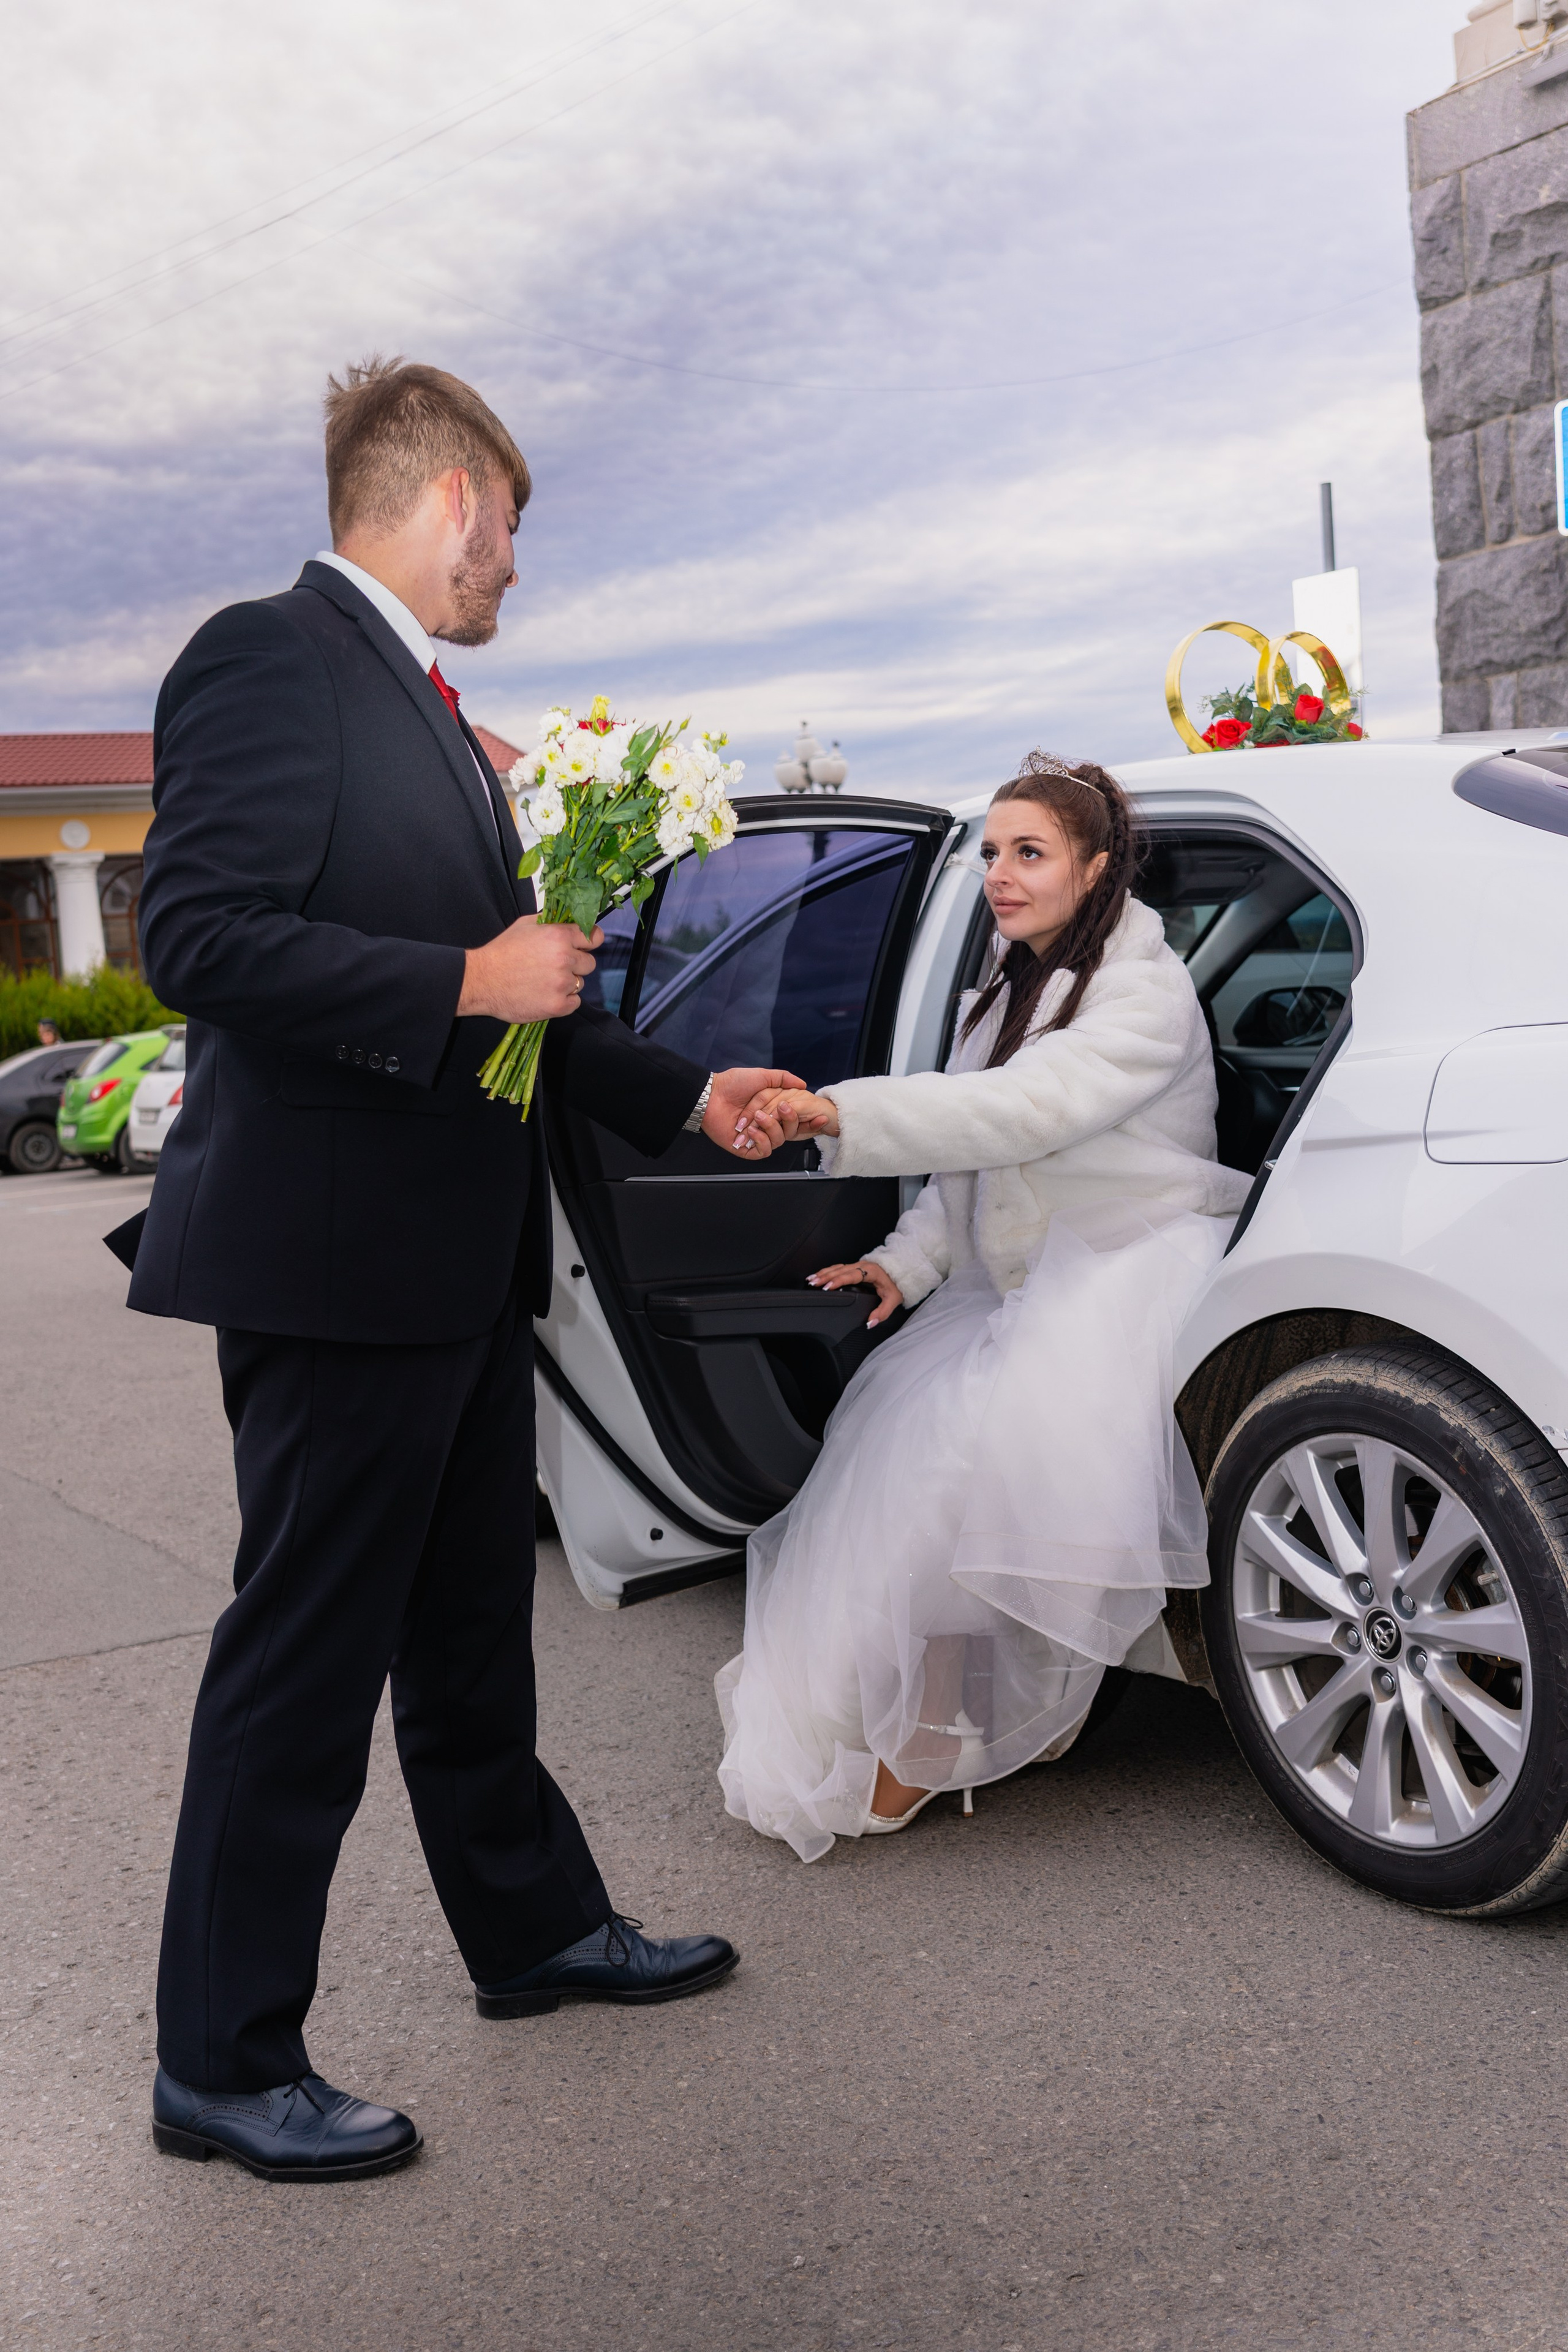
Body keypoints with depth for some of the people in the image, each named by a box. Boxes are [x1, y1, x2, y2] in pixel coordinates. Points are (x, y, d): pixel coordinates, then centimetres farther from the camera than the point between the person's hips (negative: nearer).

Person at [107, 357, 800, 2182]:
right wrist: (473, 982, -21)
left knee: (470, 1635, 20)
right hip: (333, 1259, -9)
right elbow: (200, 937, -22)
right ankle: (223, 2062, 15)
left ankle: (534, 1929, 37)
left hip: (462, 1261, 10)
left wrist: (683, 1097, 25)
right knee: (303, 1659, 0)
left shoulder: (435, 716, 18)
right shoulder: (270, 660, -11)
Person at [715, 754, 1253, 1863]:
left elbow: (1024, 1110, -27)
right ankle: (914, 1733, -14)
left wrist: (841, 1113, -36)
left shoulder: (1146, 991, -10)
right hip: (1021, 1277, 8)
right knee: (904, 1423, -16)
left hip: (1133, 1269, -8)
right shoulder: (1008, 989, 17)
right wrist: (907, 1260, -2)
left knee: (1010, 1435, -30)